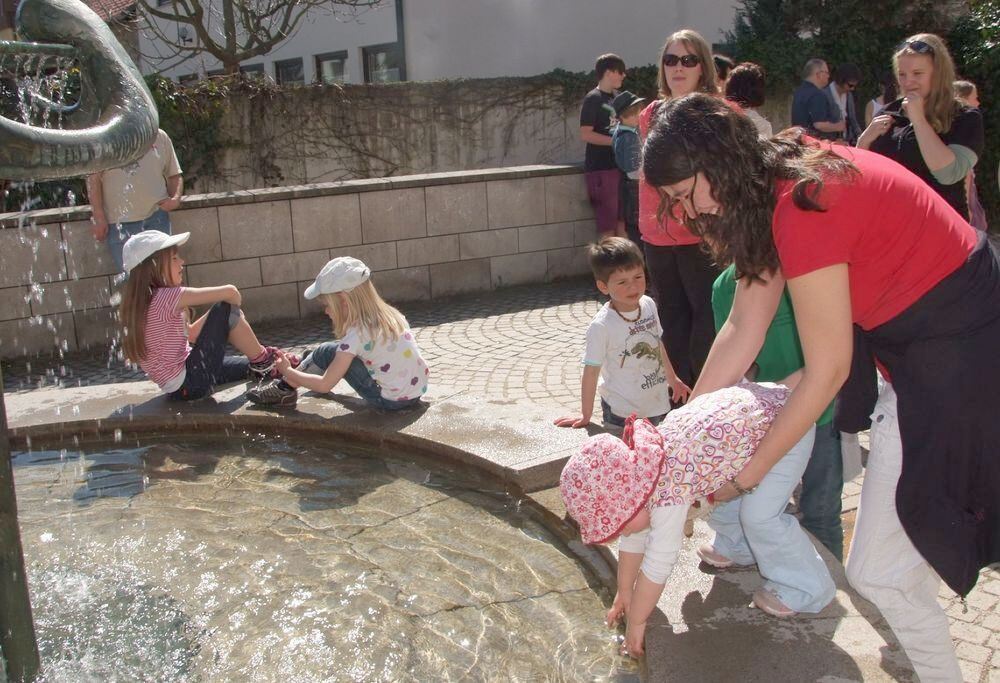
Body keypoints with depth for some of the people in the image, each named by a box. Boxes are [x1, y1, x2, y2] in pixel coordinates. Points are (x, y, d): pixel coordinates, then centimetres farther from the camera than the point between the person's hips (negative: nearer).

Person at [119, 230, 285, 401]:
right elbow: (229, 292, -20)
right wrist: (236, 310, 2)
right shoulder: (166, 297, -20)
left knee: (255, 366, 22)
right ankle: (261, 358, 7)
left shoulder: (143, 300, 9)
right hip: (189, 385, -10)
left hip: (178, 389, 10)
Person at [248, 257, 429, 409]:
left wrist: (288, 371, 5)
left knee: (326, 353, 3)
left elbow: (325, 385, -10)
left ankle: (285, 388, 20)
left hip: (392, 400, -7)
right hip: (418, 390, 8)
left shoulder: (356, 333, -15)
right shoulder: (388, 313, 5)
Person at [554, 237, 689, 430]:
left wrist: (673, 379, 23)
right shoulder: (602, 325, -21)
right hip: (621, 414, -6)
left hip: (657, 405, 6)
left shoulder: (648, 305, -4)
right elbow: (591, 371, -15)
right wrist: (586, 415, -11)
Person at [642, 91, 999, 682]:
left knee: (881, 568, -3)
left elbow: (827, 370, -20)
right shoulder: (774, 189, 2)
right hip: (918, 348, 10)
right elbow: (743, 329, 5)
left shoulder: (803, 208, -28)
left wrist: (748, 471, -9)